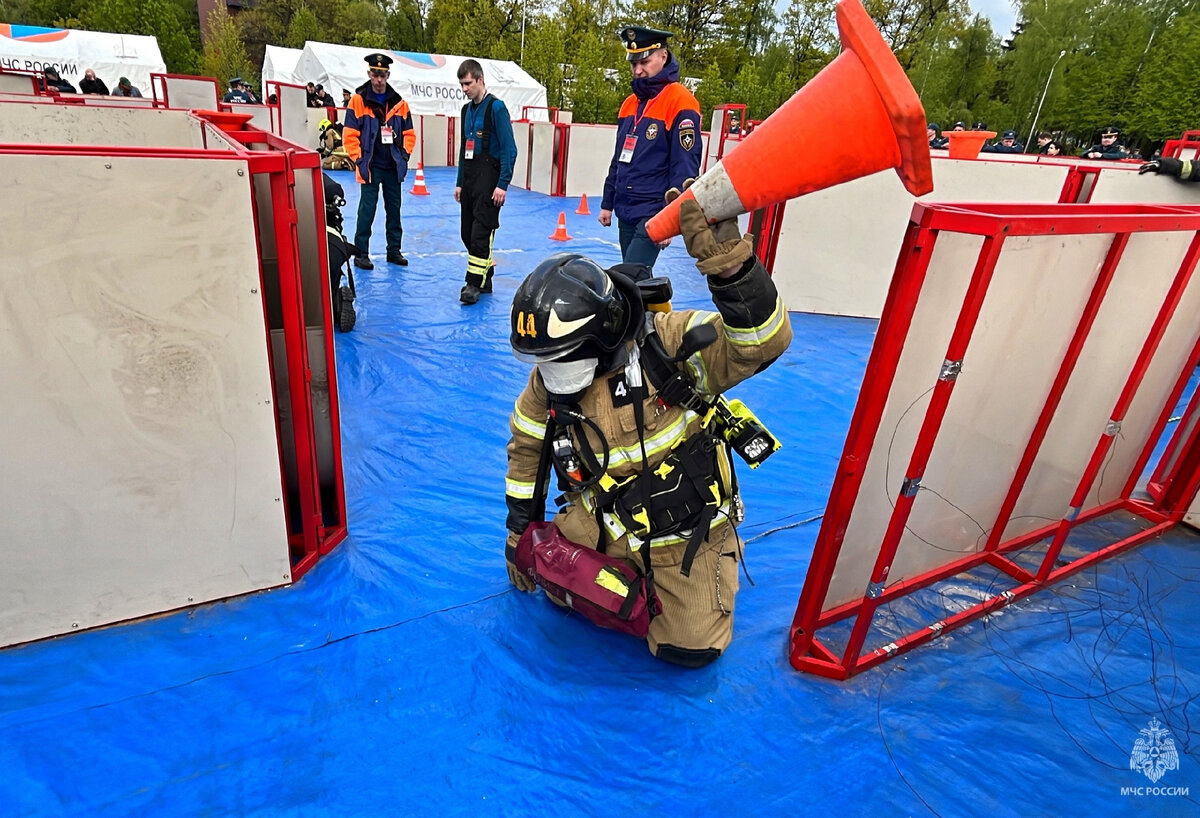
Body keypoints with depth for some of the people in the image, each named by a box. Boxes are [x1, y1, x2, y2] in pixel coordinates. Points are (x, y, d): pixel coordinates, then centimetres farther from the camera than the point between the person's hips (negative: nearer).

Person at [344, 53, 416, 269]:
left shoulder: (398, 103, 6)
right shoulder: (358, 100, -3)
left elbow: (408, 132, 11)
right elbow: (350, 134, -5)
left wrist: (405, 155, 0)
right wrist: (359, 159, -11)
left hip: (393, 166, 4)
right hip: (370, 166, -4)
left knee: (394, 209, 10)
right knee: (367, 209, -3)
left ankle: (394, 250, 22)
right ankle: (361, 253, 5)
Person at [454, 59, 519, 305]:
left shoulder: (496, 107, -7)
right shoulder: (467, 109, 15)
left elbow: (509, 149, -13)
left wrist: (503, 184, -18)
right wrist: (459, 182, 17)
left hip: (488, 177, -8)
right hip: (469, 177, 8)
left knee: (481, 231, -10)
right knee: (468, 232, 8)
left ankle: (474, 283, -4)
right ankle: (485, 278, 18)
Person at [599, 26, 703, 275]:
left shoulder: (680, 102, -10)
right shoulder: (630, 103, 14)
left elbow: (684, 169, -15)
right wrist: (607, 204, 19)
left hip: (652, 214, -8)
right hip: (624, 212, 8)